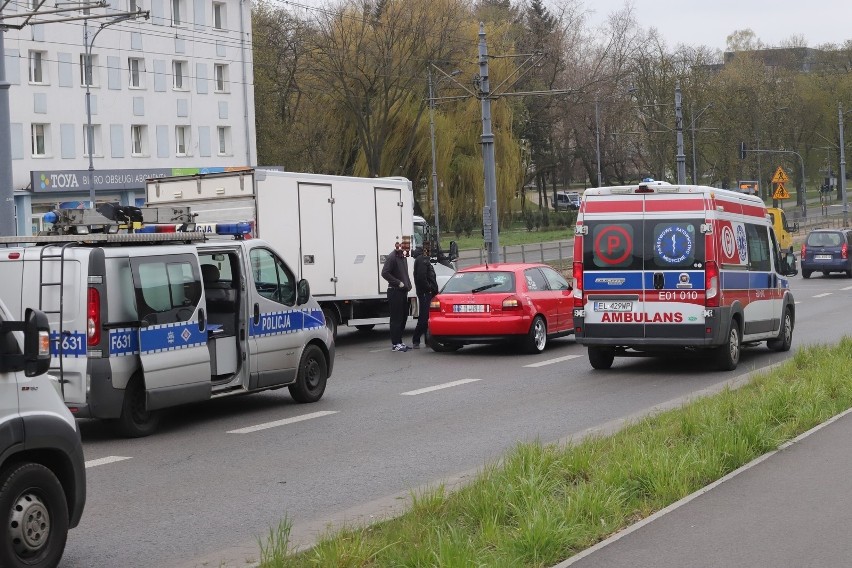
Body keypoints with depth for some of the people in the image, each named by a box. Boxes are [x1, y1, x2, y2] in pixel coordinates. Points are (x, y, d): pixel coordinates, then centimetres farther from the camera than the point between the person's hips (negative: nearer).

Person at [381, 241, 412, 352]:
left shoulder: (403, 257, 16)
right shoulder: (392, 257, -13)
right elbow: (385, 273, -21)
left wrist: (408, 285, 9)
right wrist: (398, 283, -20)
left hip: (402, 292, 9)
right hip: (395, 292, -9)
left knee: (403, 317, 12)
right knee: (396, 318, -5)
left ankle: (399, 342, 21)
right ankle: (395, 344, -1)